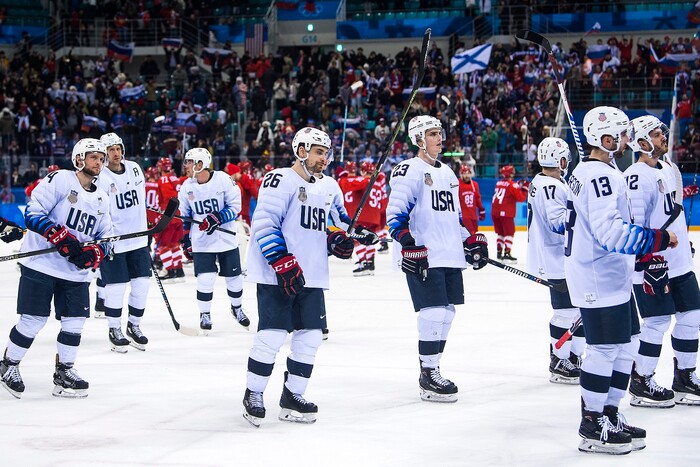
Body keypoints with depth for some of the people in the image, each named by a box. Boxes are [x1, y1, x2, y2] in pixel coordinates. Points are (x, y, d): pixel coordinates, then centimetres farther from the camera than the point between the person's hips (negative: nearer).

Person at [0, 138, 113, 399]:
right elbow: (33, 213, -14)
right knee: (33, 319, -5)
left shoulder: (101, 200, 14)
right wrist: (61, 237, -23)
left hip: (76, 272, 6)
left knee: (75, 320, 2)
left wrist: (94, 254, -7)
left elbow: (105, 238, 16)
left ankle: (64, 371, 18)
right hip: (40, 264, -6)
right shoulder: (60, 180, -8)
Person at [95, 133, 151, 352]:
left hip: (138, 239, 6)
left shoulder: (134, 169, 6)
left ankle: (134, 325, 22)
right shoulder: (101, 178, -13)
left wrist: (145, 225, 22)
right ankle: (114, 330, 12)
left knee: (142, 283, 6)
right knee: (116, 287, -4)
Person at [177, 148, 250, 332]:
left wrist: (217, 218, -24)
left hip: (226, 239, -1)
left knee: (233, 276, 9)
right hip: (201, 242, 1)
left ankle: (237, 307, 34)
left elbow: (235, 206, -9)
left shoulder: (223, 179, -13)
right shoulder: (186, 187, -1)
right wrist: (186, 241, 9)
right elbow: (185, 216, 11)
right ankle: (205, 314, 11)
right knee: (205, 279, -8)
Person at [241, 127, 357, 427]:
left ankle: (292, 397, 17)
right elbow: (264, 224, -17)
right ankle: (253, 396, 6)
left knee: (310, 337, 5)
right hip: (276, 276, -7)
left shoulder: (328, 188, 15)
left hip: (312, 278, 8)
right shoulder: (280, 181, -10)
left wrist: (338, 242, 4)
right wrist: (284, 264, -22)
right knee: (272, 335, -9)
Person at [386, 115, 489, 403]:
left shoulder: (447, 173, 20)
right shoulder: (409, 172, -7)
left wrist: (472, 241, 21)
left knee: (446, 312, 8)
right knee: (434, 312, -12)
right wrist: (408, 243, -23)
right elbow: (395, 214, -13)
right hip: (422, 257, -9)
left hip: (450, 256, 9)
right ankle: (428, 375, -4)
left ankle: (431, 368, 18)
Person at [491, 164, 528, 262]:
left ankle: (499, 252, 19)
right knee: (509, 233, -3)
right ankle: (506, 254, -12)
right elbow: (521, 198, -9)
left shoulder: (499, 183, 12)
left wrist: (518, 186, 17)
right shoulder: (512, 185, -8)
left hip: (495, 212, 7)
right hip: (506, 213, -7)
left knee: (500, 233, 18)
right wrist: (525, 188, 4)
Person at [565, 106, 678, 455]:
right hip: (599, 279, -11)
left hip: (611, 278, 11)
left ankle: (608, 415, 22)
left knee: (625, 345, 15)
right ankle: (592, 427, 2)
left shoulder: (588, 171, 14)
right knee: (605, 349, -5)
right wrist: (659, 239, -24)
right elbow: (611, 232, -29)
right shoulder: (600, 175, -20)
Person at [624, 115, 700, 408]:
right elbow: (631, 224, -20)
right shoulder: (636, 176, -16)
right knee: (658, 322, -6)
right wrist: (648, 258, -22)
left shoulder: (668, 169, 14)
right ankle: (640, 383, 6)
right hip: (653, 265, -9)